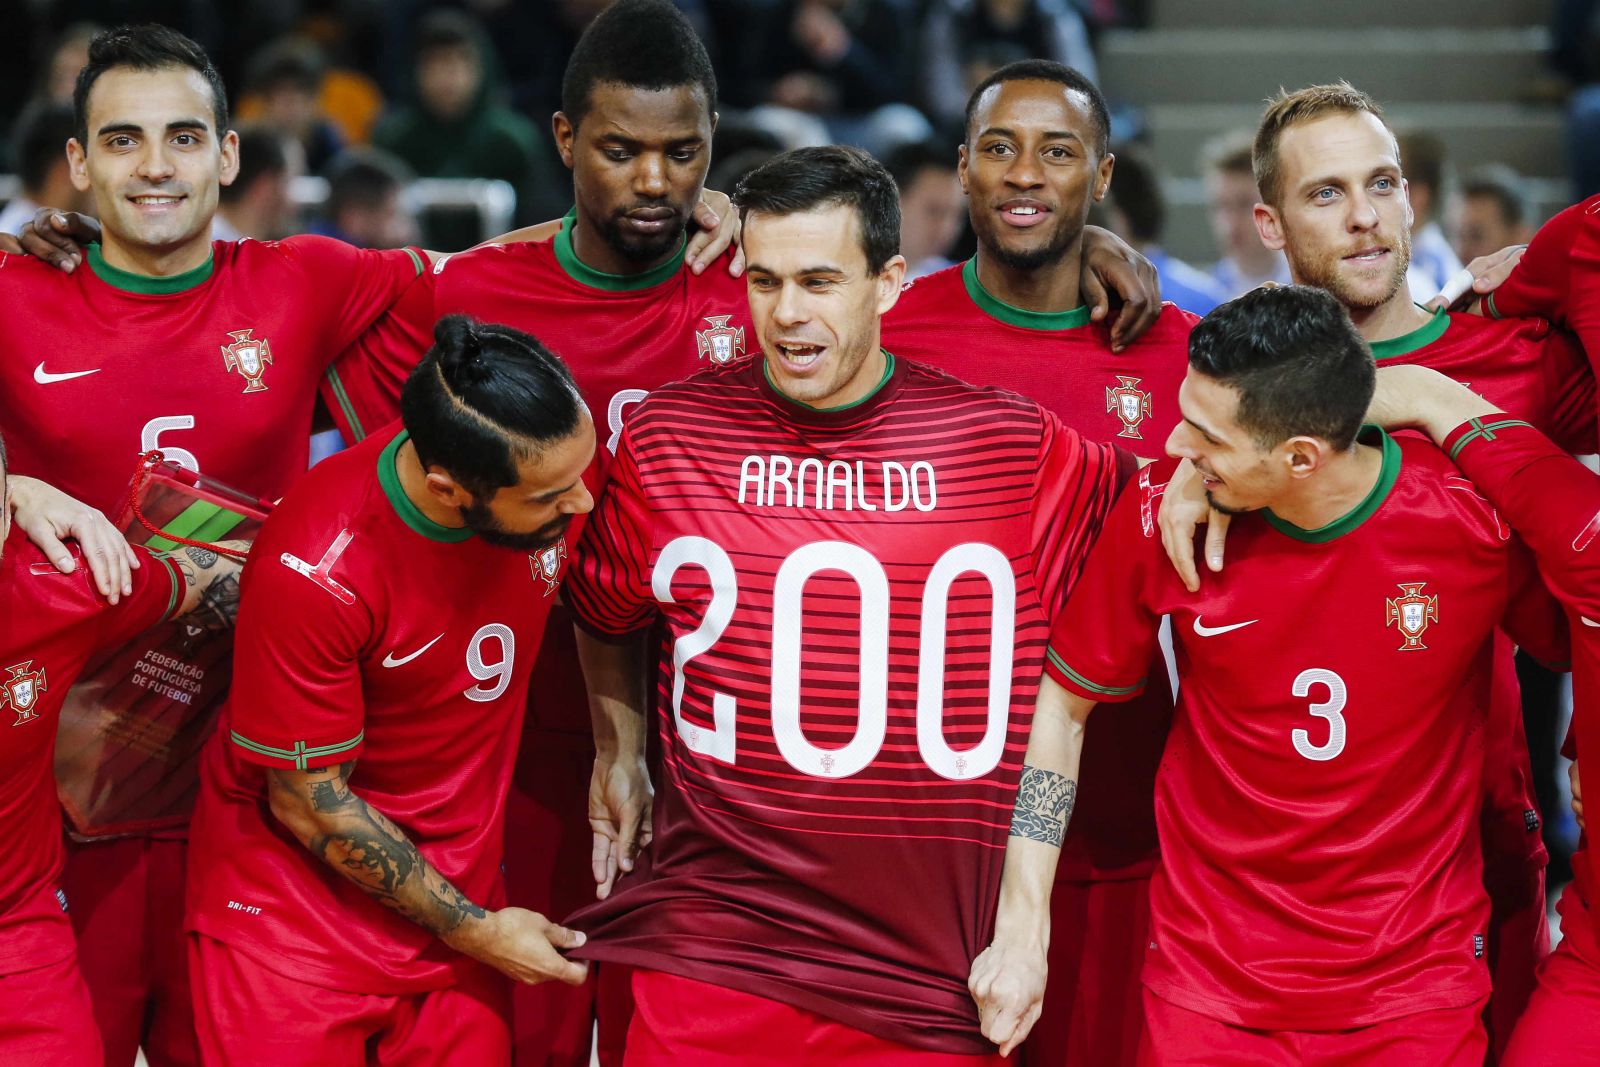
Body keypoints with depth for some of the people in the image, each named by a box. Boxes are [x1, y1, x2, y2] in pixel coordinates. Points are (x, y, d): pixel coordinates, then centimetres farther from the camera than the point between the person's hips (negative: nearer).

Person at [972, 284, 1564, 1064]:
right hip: (1208, 985, 1)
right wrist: (1021, 928, -3)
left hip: (1414, 985, -1)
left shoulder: (1477, 517, -16)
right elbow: (1061, 705, 0)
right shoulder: (1164, 511, -12)